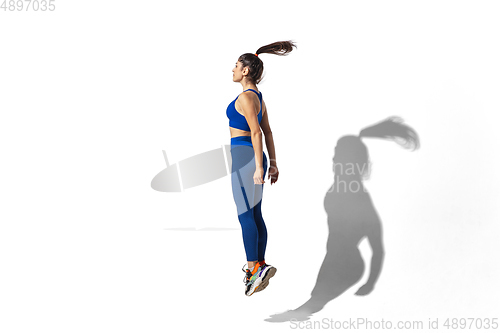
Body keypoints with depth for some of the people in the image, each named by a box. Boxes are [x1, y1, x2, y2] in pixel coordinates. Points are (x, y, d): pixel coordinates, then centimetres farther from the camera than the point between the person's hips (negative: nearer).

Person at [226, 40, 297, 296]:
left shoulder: (246, 96, -13)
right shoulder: (258, 97, 16)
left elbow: (256, 133, -21)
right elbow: (268, 133, 18)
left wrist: (258, 167, -23)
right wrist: (273, 164, 20)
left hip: (243, 157, -9)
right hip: (255, 158, 9)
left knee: (245, 215, -8)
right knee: (255, 215, 10)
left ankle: (255, 268, -9)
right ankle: (260, 267, 14)